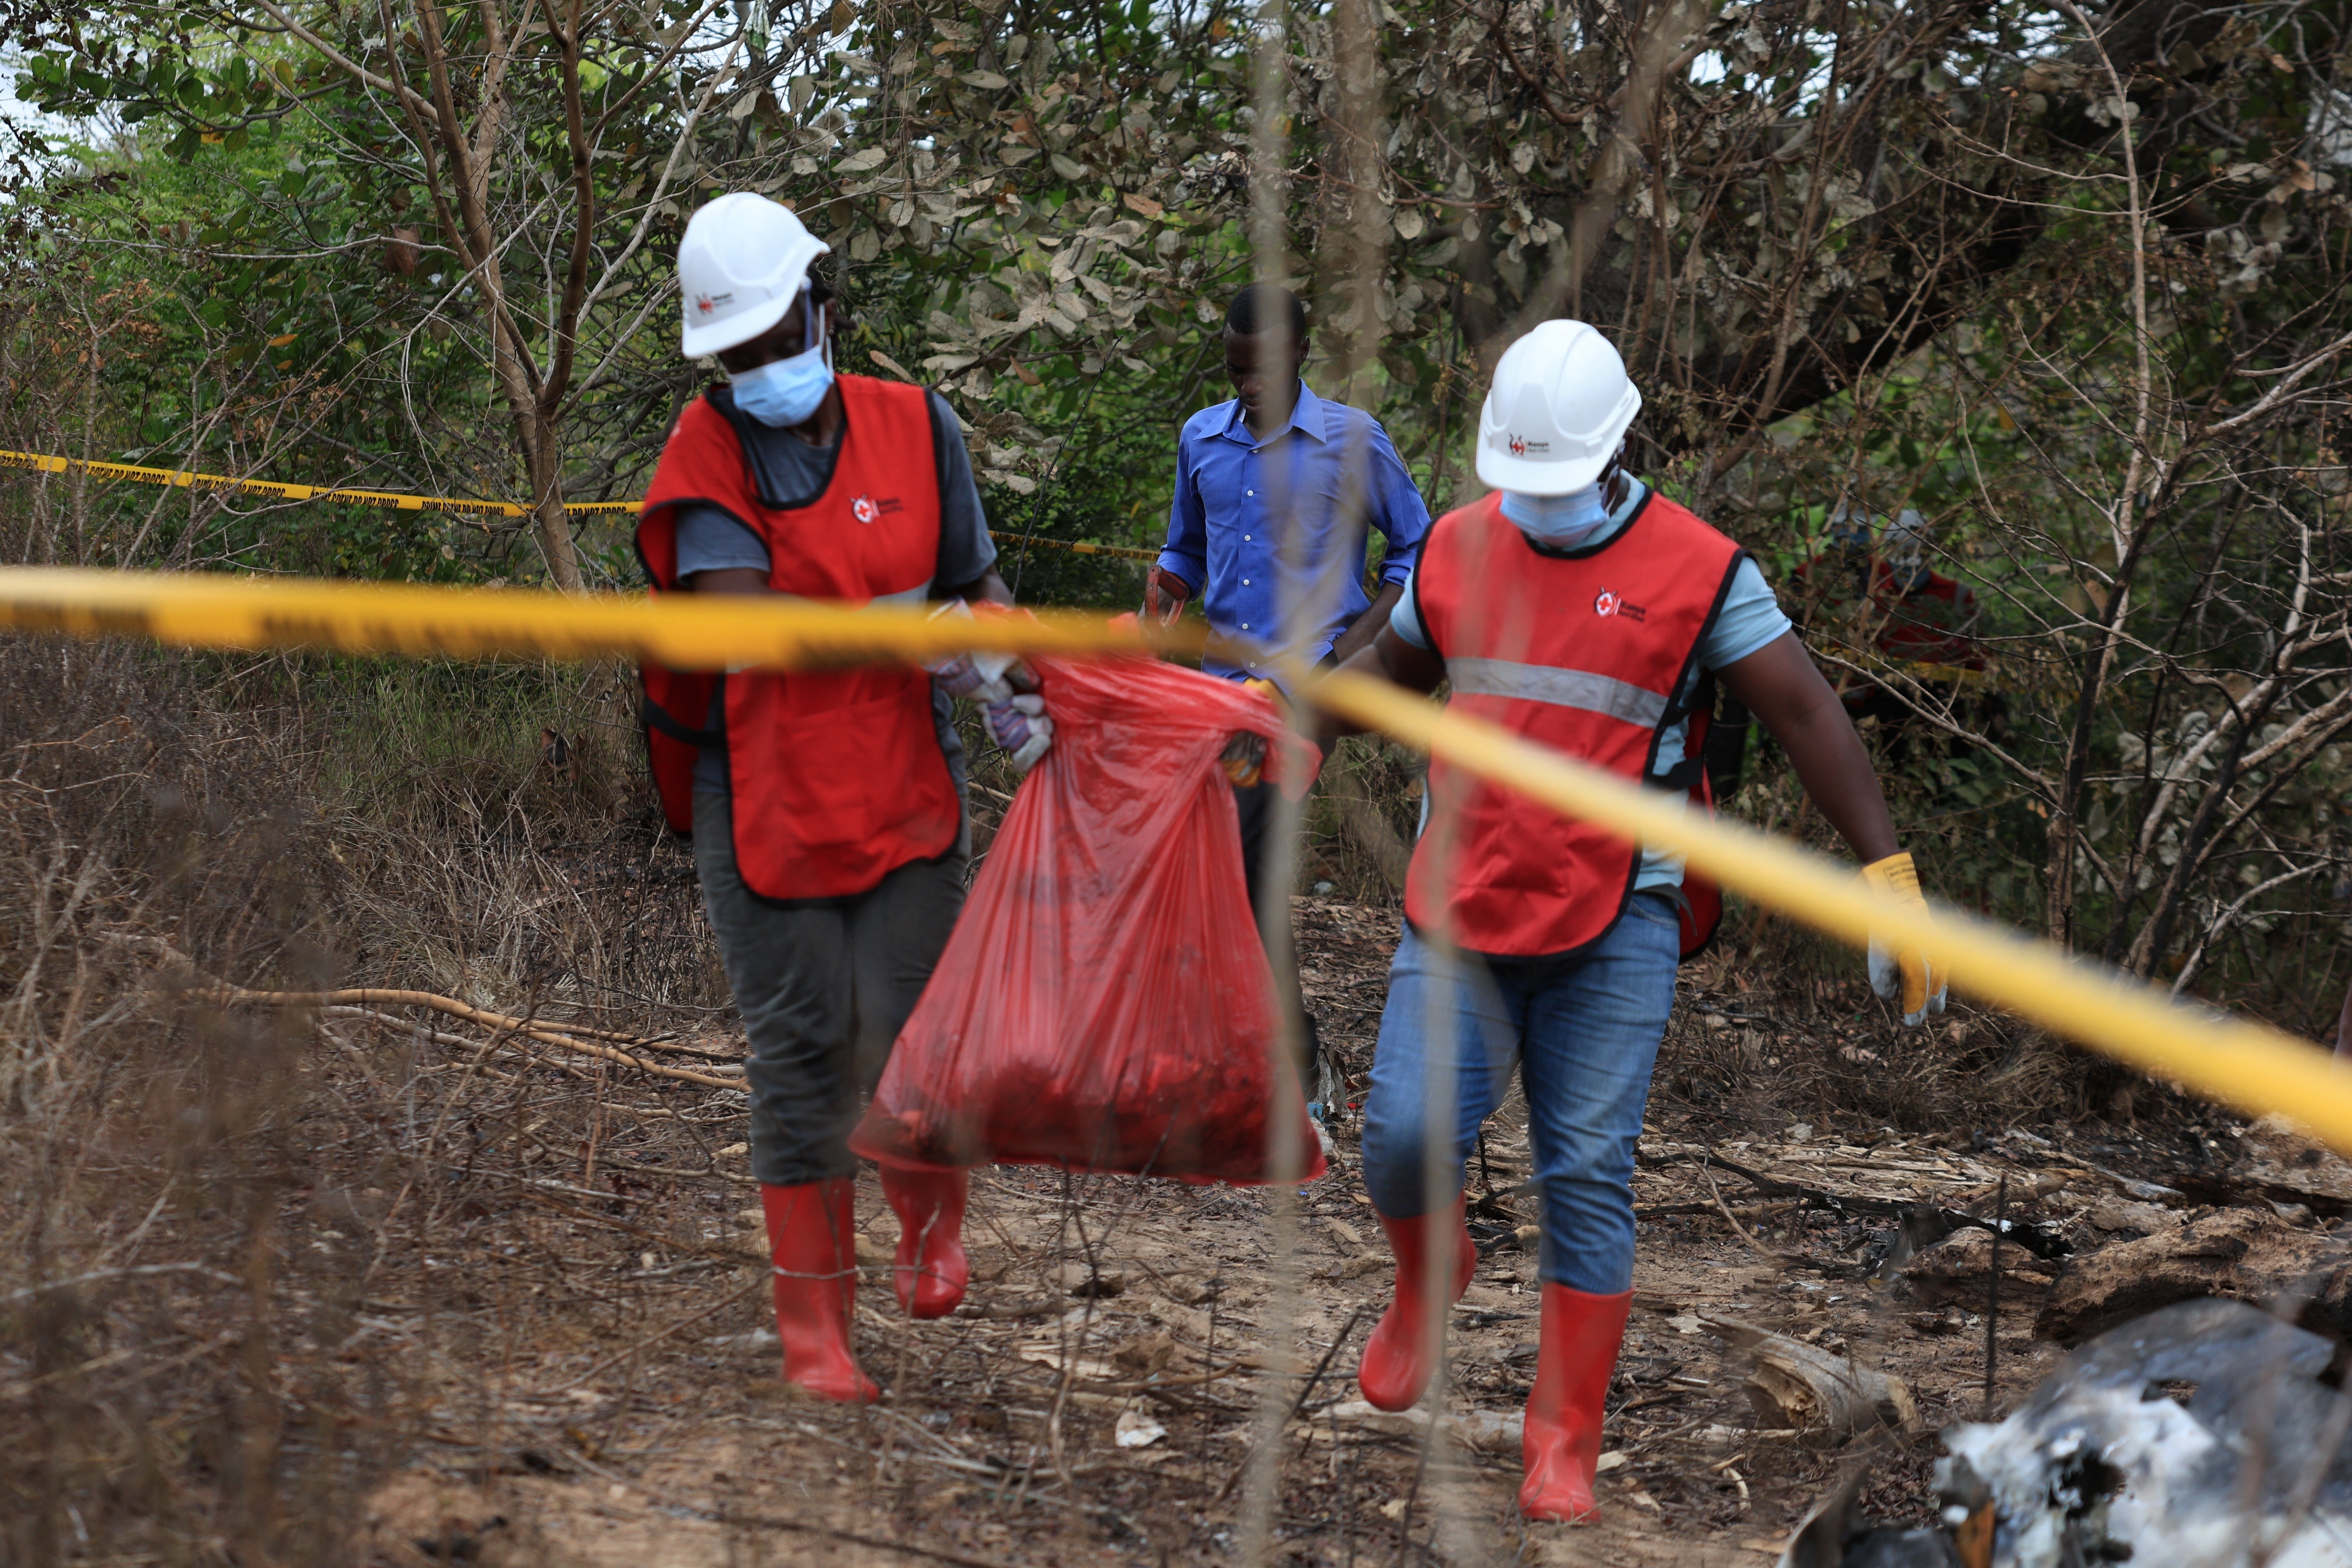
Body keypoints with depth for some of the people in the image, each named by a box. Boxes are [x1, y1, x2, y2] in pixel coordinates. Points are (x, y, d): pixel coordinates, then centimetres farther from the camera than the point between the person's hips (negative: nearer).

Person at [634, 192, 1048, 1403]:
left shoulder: (914, 429, 3)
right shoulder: (706, 454, -5)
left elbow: (978, 582, 12)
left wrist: (1017, 692, -7)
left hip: (906, 790, 1)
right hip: (763, 795, -1)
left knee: (906, 1041, -2)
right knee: (799, 1053, 3)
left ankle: (931, 1210, 32)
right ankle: (815, 1322, 14)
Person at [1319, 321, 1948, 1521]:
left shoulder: (1698, 572, -5)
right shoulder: (1458, 548, 7)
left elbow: (1808, 717, -6)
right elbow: (1391, 669, 25)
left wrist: (1888, 878, -12)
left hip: (1615, 933, -3)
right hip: (1462, 914, 3)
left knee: (1588, 1176, -2)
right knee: (1407, 1133, -10)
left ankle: (1564, 1443, 8)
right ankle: (1429, 1282, 25)